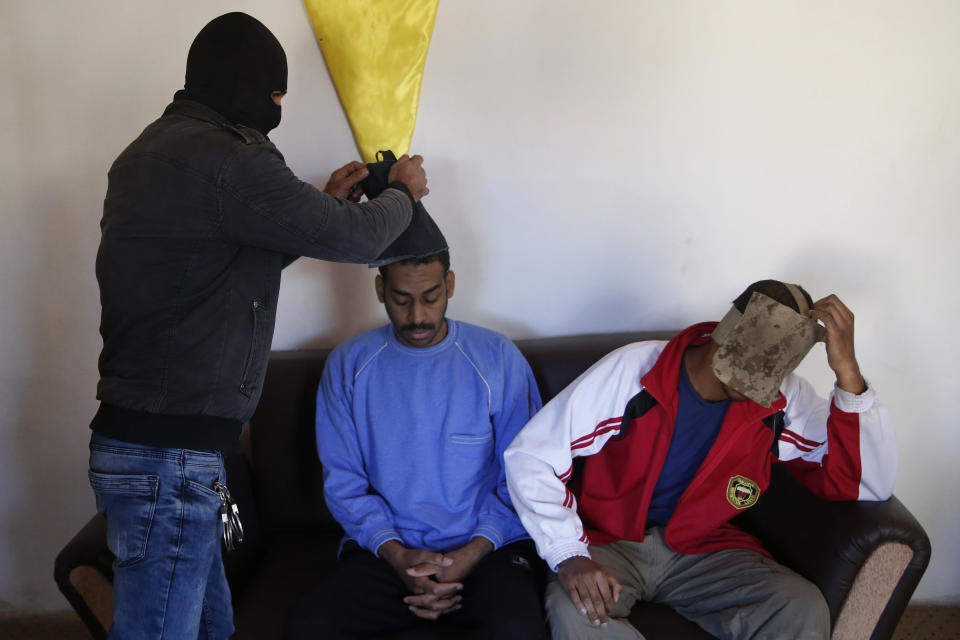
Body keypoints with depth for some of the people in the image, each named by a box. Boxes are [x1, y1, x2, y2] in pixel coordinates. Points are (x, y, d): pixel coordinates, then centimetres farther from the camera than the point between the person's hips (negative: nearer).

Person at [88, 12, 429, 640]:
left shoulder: (155, 148, 15)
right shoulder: (225, 155, -16)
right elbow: (354, 238, -11)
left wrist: (327, 200, 24)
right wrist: (403, 191, 10)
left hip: (135, 439, 10)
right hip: (169, 456, -10)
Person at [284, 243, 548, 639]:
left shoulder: (499, 358, 1)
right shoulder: (348, 364, 5)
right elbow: (342, 482, 4)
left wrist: (471, 554, -12)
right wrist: (396, 554, -11)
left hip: (487, 547, -1)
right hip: (384, 549, 2)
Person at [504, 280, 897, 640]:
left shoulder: (784, 400, -8)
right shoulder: (632, 370, -18)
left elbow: (872, 486, -14)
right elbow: (530, 456, -15)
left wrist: (847, 370, -24)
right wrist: (569, 555, -28)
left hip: (702, 548, 2)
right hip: (607, 541, -2)